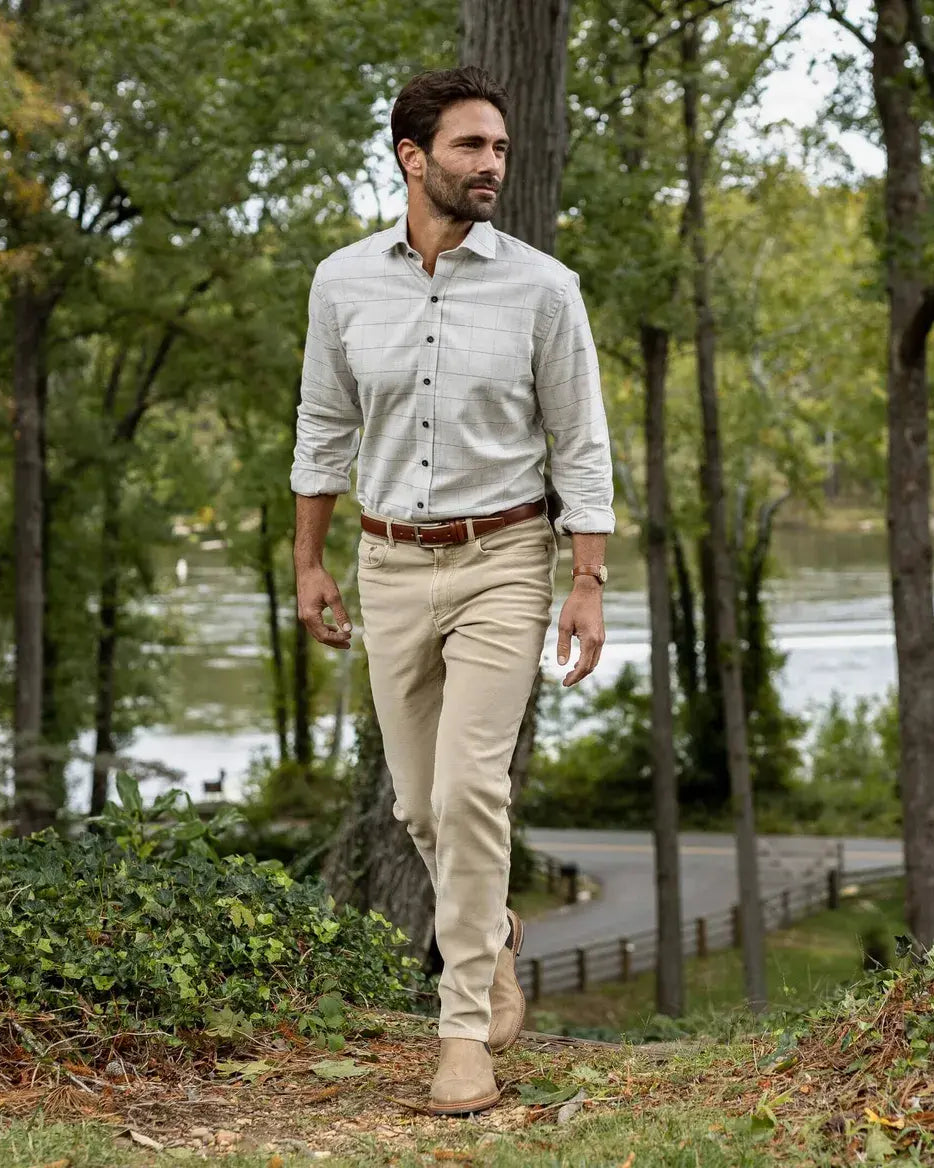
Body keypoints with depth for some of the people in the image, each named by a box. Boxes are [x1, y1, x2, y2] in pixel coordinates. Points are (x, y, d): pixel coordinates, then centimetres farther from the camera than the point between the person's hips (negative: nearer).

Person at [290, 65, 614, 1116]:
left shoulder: (543, 288, -7)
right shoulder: (343, 282, 0)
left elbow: (580, 444, -3)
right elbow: (324, 428, 11)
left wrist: (590, 583, -7)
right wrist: (308, 565, 10)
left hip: (501, 563, -3)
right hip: (391, 566, 3)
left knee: (469, 786, -15)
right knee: (420, 801, 10)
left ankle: (465, 1028, -6)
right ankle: (492, 934, 40)